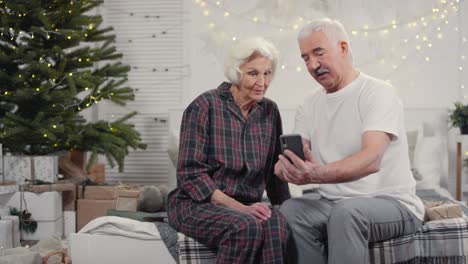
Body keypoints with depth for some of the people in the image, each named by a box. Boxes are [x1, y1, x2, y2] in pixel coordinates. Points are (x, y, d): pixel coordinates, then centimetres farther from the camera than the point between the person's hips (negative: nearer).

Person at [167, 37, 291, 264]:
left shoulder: (269, 111, 8)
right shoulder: (205, 106, -8)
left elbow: (274, 171, 14)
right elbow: (190, 173, -13)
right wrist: (239, 207, -21)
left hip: (247, 206, 4)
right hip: (196, 204, -4)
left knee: (277, 225, -32)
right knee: (246, 226, -36)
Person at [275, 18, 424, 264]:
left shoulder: (377, 92, -10)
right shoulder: (310, 105, 11)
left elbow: (372, 160, -26)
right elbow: (291, 159, 1)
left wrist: (319, 175, -44)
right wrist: (287, 166, -25)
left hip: (392, 202, -5)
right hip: (332, 202, 5)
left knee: (346, 212, -37)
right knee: (291, 211, -24)